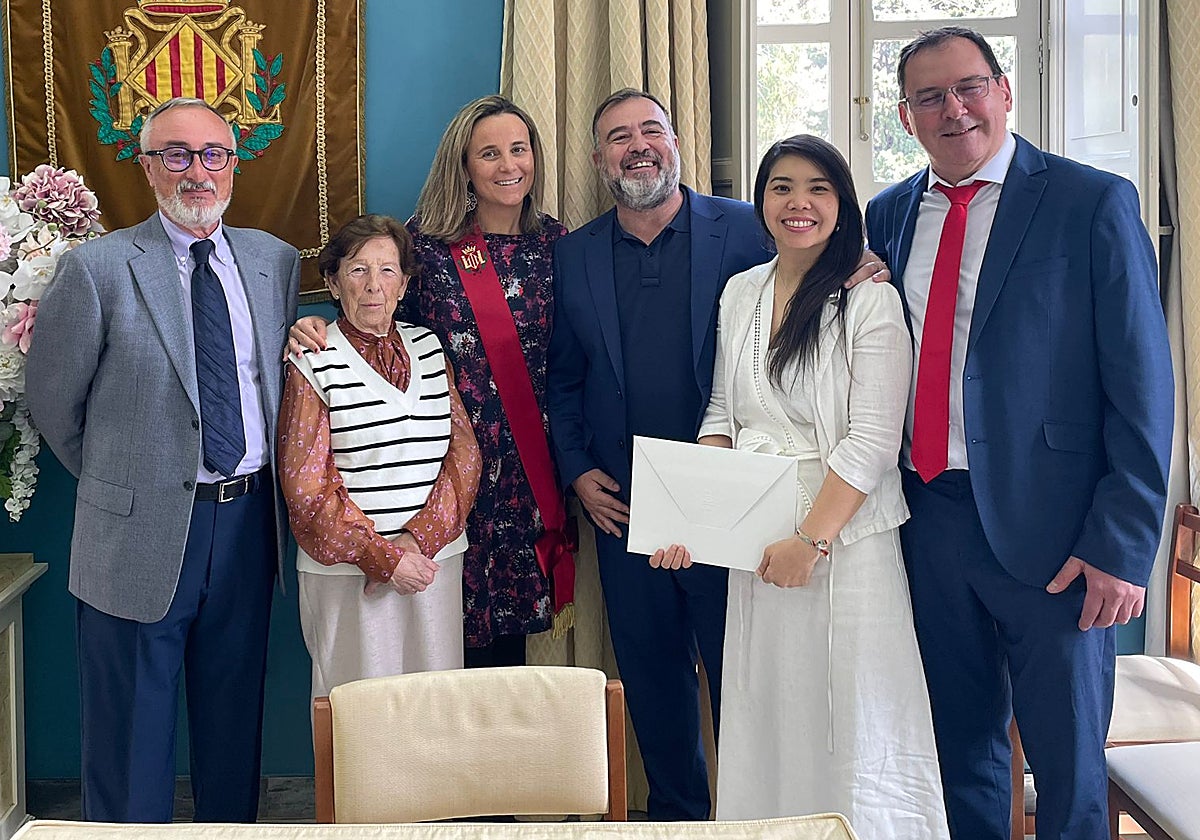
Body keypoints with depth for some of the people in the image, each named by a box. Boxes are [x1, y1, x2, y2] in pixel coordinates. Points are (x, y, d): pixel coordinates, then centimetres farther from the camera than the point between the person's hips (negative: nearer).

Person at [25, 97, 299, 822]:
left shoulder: (276, 260, 5)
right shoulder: (97, 268, -9)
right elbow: (52, 401, -1)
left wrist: (253, 489, 8)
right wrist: (117, 483, 6)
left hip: (249, 519, 4)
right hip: (143, 531, -4)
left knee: (235, 721, 19)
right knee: (131, 740, 9)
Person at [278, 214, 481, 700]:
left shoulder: (429, 348, 9)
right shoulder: (314, 364, -4)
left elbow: (464, 452, 5)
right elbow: (306, 486, -7)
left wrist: (419, 537, -9)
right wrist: (384, 558, -13)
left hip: (436, 558, 4)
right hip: (348, 572, -4)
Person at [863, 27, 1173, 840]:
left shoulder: (1095, 203, -6)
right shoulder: (888, 216, 8)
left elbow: (1142, 386, -8)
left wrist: (1123, 545, -13)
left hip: (1048, 528, -4)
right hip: (928, 519, 4)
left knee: (1069, 757, 9)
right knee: (961, 741, 17)